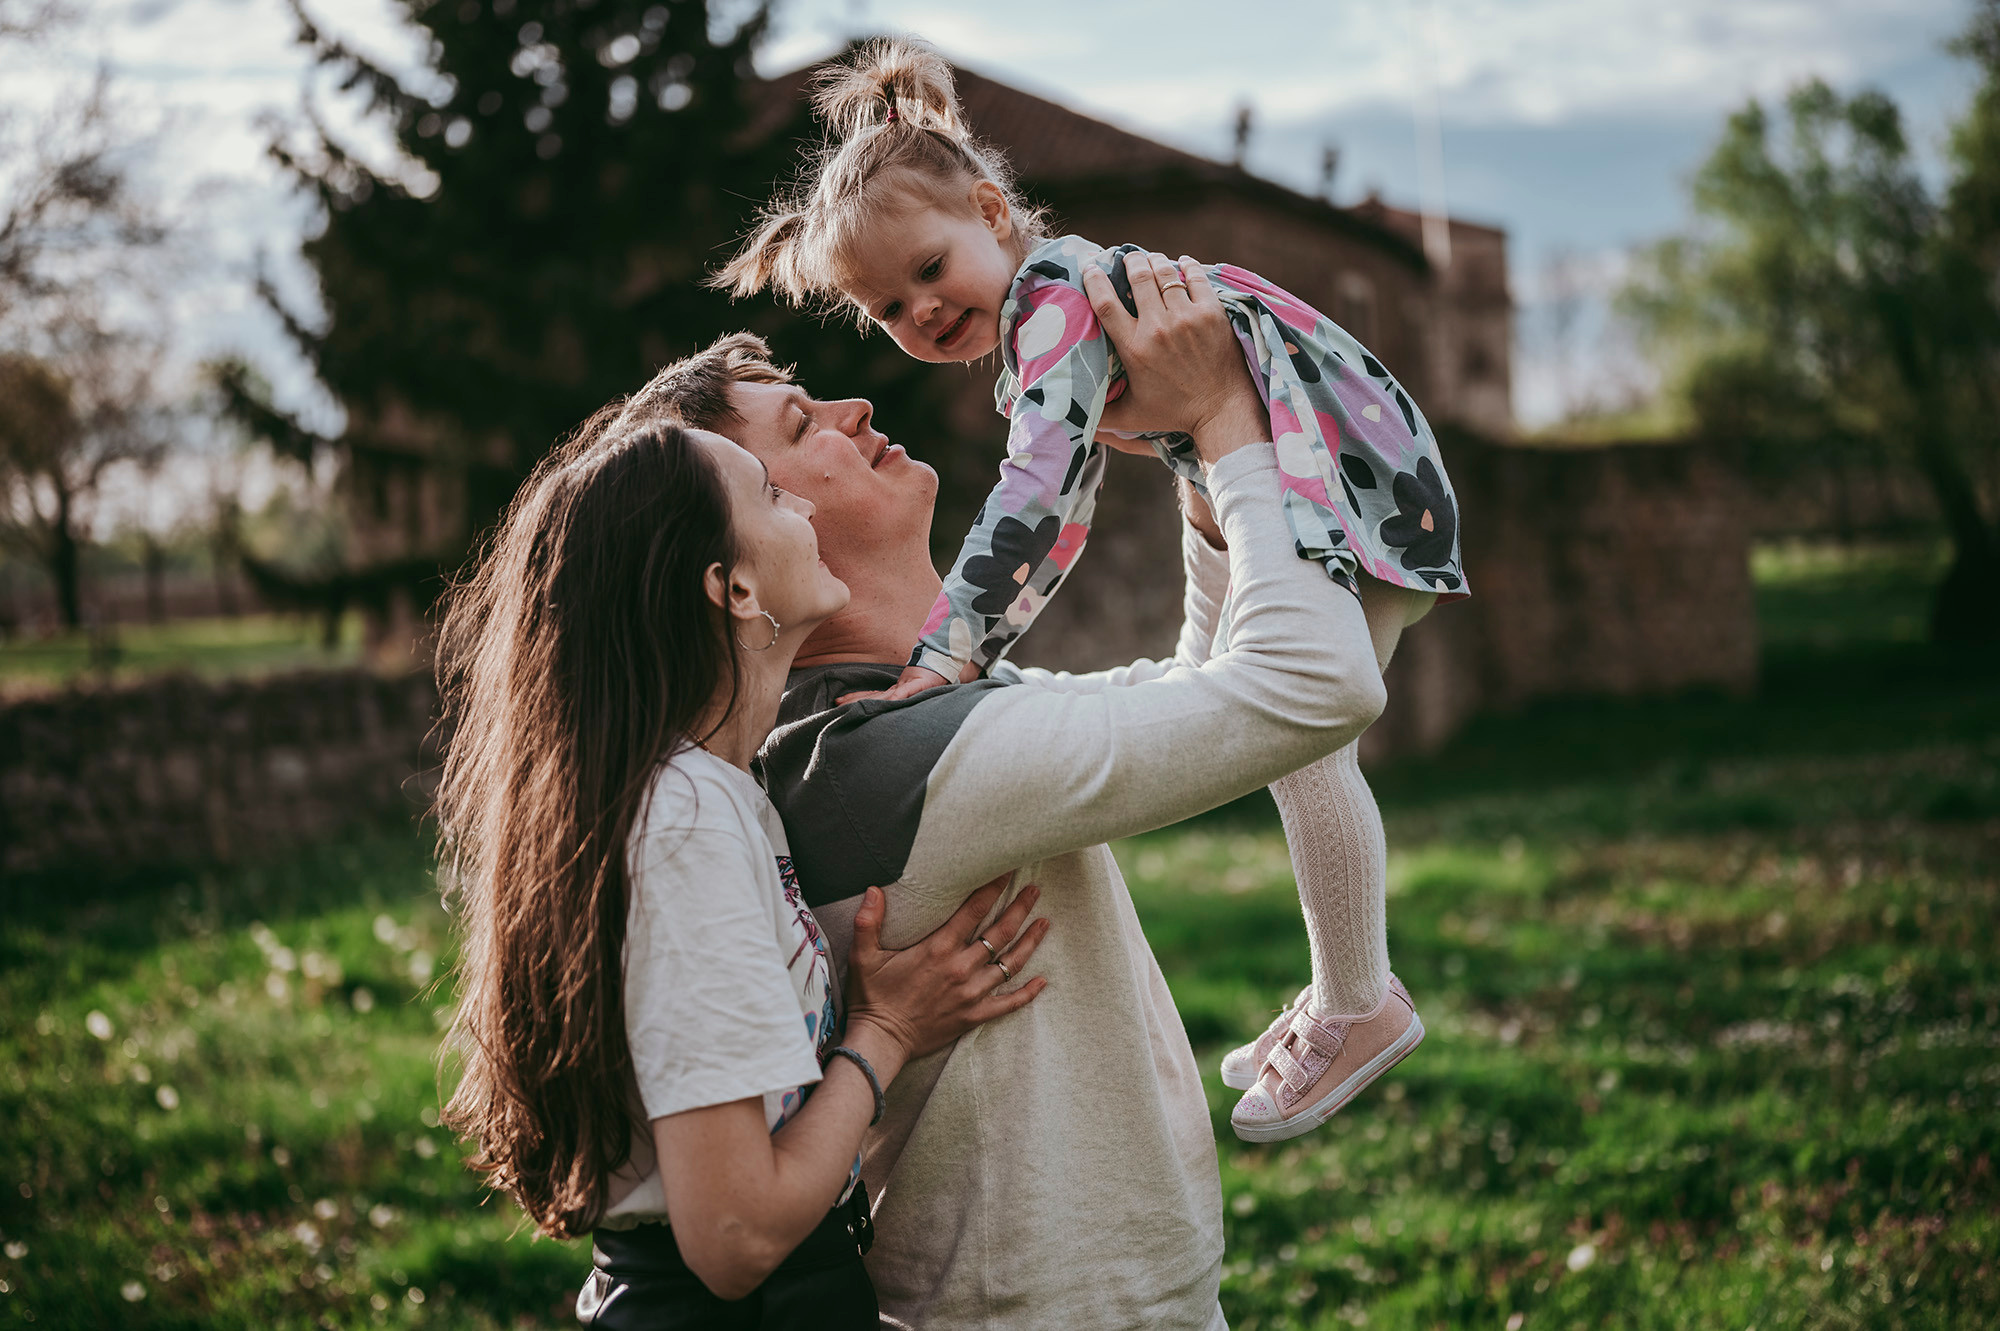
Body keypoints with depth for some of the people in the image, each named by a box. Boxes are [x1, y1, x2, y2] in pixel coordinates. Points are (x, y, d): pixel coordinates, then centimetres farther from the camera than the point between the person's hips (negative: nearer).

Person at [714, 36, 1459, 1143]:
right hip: (1271, 502, 11)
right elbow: (1062, 513, 12)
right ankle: (1338, 992, 26)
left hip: (1347, 470, -11)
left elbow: (1036, 491, -36)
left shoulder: (1059, 291, -23)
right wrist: (973, 651, 5)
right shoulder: (1032, 338, 8)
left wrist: (939, 658, -42)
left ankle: (1361, 1005, 1)